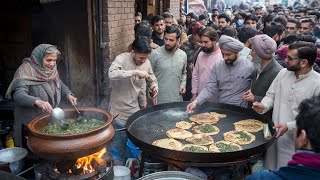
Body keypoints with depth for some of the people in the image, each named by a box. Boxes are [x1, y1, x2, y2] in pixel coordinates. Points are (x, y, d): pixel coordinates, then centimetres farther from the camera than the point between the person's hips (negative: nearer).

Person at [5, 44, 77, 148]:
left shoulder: (52, 70, 1)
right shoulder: (26, 71, -18)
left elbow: (60, 84, 16)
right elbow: (18, 95, -28)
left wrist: (68, 95, -5)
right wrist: (38, 102, -45)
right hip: (30, 122, -6)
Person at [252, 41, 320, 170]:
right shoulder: (283, 73, 0)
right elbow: (271, 95, 10)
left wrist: (289, 126, -21)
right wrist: (264, 106, -11)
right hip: (274, 134, 5)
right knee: (271, 170, 17)